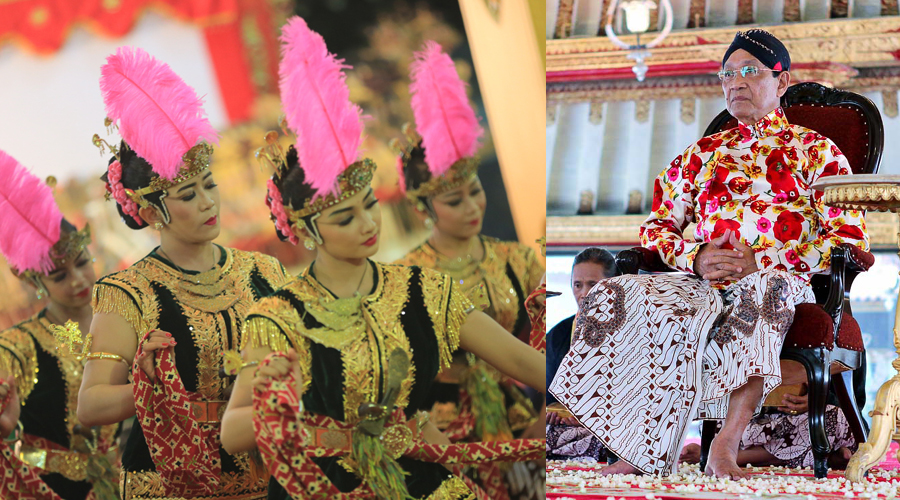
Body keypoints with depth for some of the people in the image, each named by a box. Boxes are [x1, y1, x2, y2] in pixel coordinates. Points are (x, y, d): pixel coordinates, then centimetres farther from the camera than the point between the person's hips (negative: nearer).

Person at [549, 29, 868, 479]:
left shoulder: (813, 150, 13)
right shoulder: (703, 153, 25)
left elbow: (852, 237, 1)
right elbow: (656, 225, 22)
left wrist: (763, 263, -11)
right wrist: (694, 257, -3)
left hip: (779, 280, -3)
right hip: (703, 284, 4)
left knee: (764, 290, -42)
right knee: (616, 298, -27)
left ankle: (727, 442, -43)